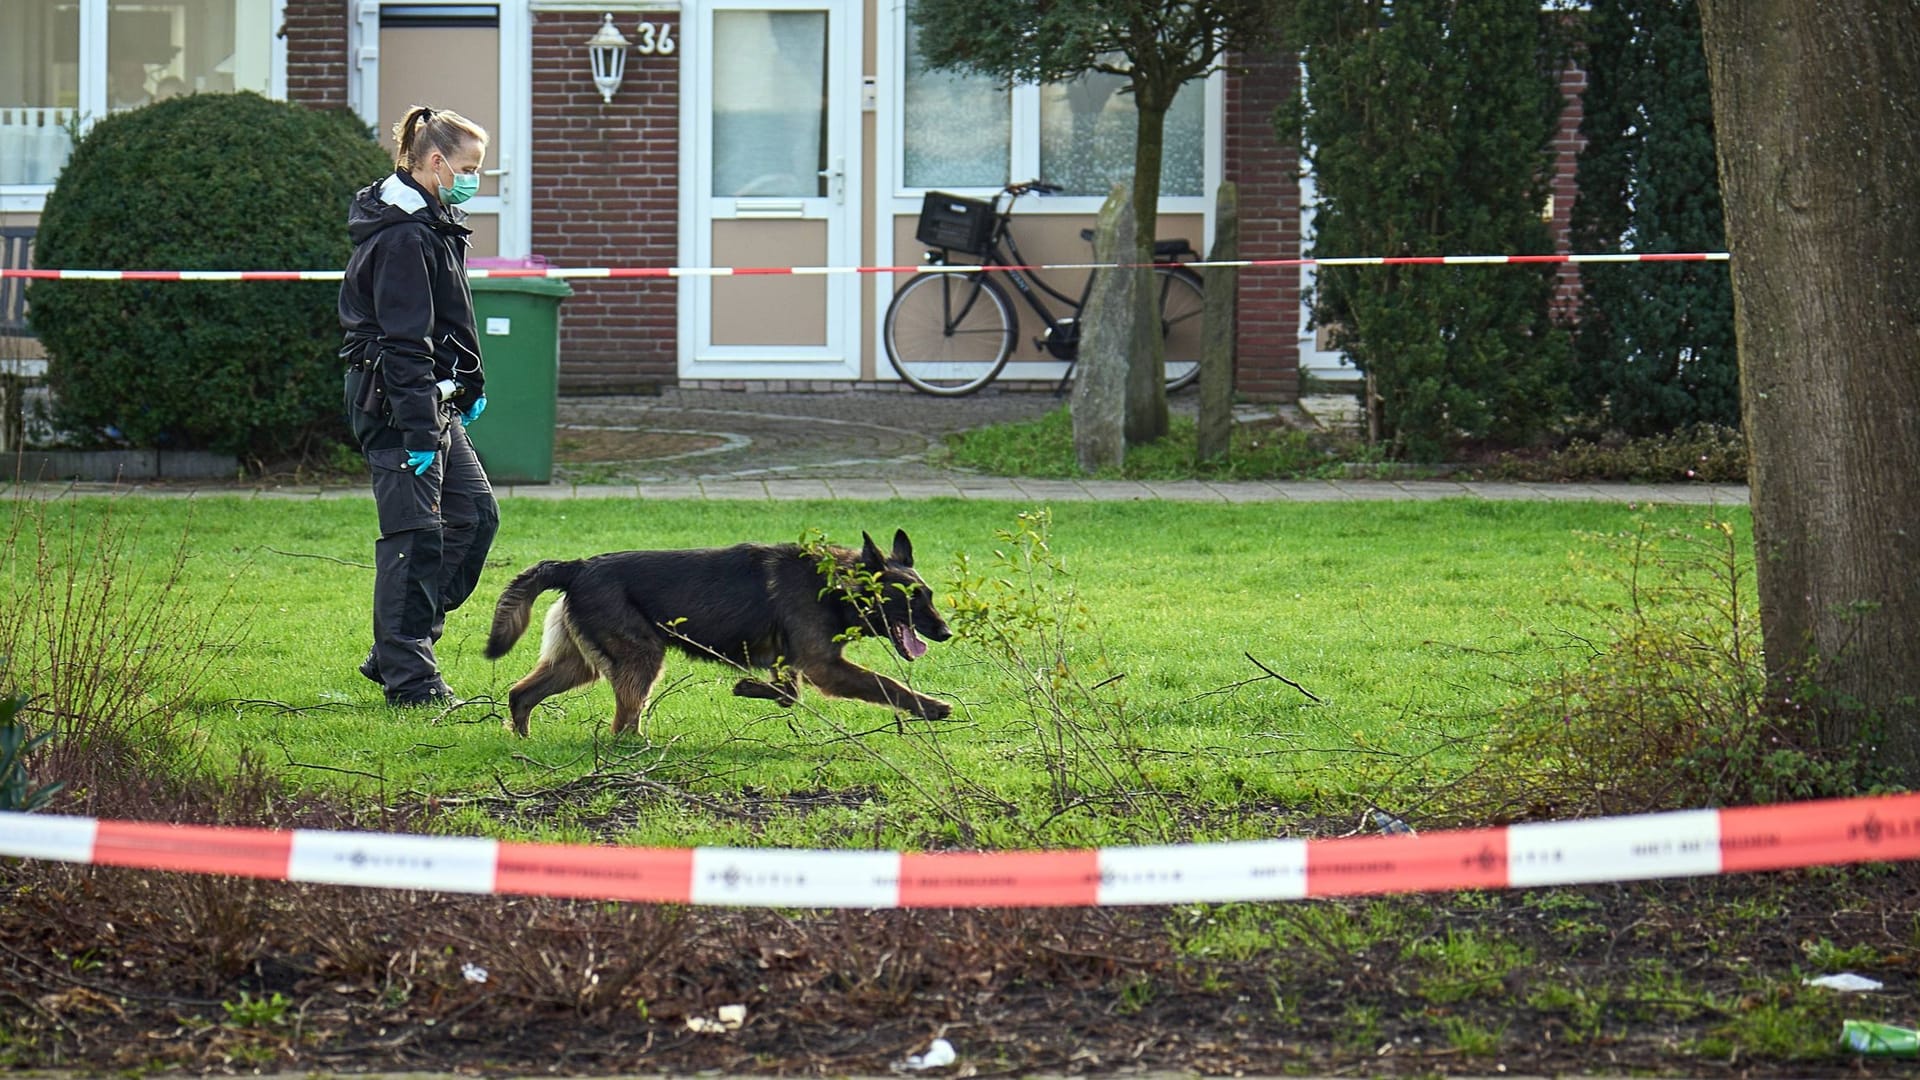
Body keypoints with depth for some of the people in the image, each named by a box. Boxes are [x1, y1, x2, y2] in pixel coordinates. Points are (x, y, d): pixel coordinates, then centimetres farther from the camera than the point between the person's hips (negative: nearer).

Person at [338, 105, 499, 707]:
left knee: (475, 512, 12)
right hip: (398, 406, -11)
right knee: (414, 536, -6)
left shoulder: (431, 223, 14)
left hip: (434, 400, 11)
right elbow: (404, 342, -22)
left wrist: (467, 388, 25)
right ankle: (408, 678, -1)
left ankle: (396, 651, 17)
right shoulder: (403, 237, -18)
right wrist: (420, 430, -24)